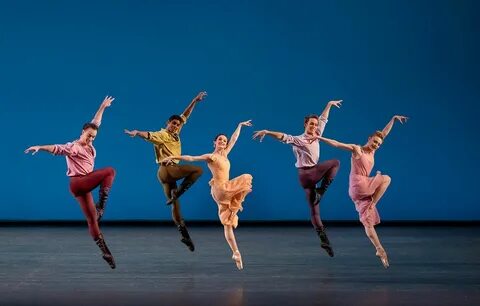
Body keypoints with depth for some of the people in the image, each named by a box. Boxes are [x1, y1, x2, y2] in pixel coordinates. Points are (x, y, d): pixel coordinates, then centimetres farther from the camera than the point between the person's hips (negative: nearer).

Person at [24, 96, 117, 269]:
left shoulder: (89, 145, 13)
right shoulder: (73, 147, -10)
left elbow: (95, 123, 25)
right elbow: (57, 148, -26)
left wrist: (102, 107, 33)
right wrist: (40, 147, -43)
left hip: (84, 185, 8)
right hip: (78, 183, -7)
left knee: (91, 219, 6)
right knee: (110, 171, -13)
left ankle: (105, 251, 5)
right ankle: (101, 205, -15)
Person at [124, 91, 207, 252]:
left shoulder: (175, 134, 14)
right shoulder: (161, 135, -9)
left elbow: (184, 116, 23)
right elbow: (148, 135, -29)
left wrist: (194, 101, 26)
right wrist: (137, 132, -50)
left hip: (167, 173, 8)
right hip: (167, 169, -8)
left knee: (175, 205, 6)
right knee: (197, 170, -11)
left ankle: (185, 235, 7)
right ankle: (177, 193, -15)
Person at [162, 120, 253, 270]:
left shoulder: (225, 154, 17)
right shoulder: (210, 156, 0)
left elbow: (234, 139, 27)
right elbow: (191, 158, -5)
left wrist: (240, 125, 36)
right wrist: (174, 157, -14)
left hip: (226, 190, 6)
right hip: (219, 189, -6)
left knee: (228, 224, 5)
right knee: (246, 178, -14)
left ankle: (236, 253, 3)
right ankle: (235, 205, -3)